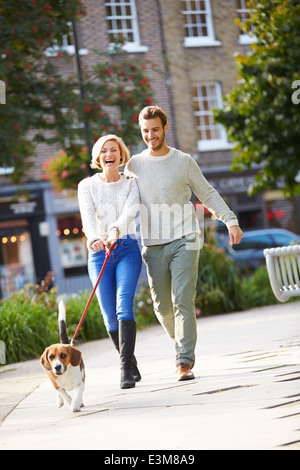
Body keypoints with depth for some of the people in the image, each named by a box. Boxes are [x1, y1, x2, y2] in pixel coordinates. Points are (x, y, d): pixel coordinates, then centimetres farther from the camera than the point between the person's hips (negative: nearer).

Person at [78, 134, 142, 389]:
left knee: (124, 306, -20)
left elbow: (129, 212, -14)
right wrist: (94, 237, -35)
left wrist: (115, 231, -36)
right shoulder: (87, 186, 6)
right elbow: (88, 215, -13)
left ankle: (126, 369, -24)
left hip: (127, 249, -1)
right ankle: (131, 363, 21)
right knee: (110, 317, 0)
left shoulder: (131, 184, 6)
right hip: (99, 253, 1)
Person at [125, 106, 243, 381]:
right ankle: (184, 345, 29)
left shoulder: (184, 162, 2)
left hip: (184, 241, -2)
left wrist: (231, 221, 1)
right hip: (153, 245, 3)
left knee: (183, 301, -13)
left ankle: (185, 361, -11)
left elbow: (208, 194, 10)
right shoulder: (134, 165, 7)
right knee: (162, 306, 5)